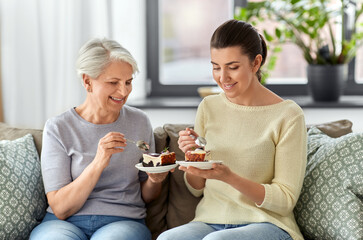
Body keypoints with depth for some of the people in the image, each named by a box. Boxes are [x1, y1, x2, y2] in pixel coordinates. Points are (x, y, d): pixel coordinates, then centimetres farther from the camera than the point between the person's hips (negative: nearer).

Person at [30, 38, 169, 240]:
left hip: (124, 222, 2)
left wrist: (154, 180, -6)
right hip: (66, 223, -1)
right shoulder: (58, 129, -1)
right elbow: (60, 209, -8)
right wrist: (98, 163, -21)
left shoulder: (139, 122, 8)